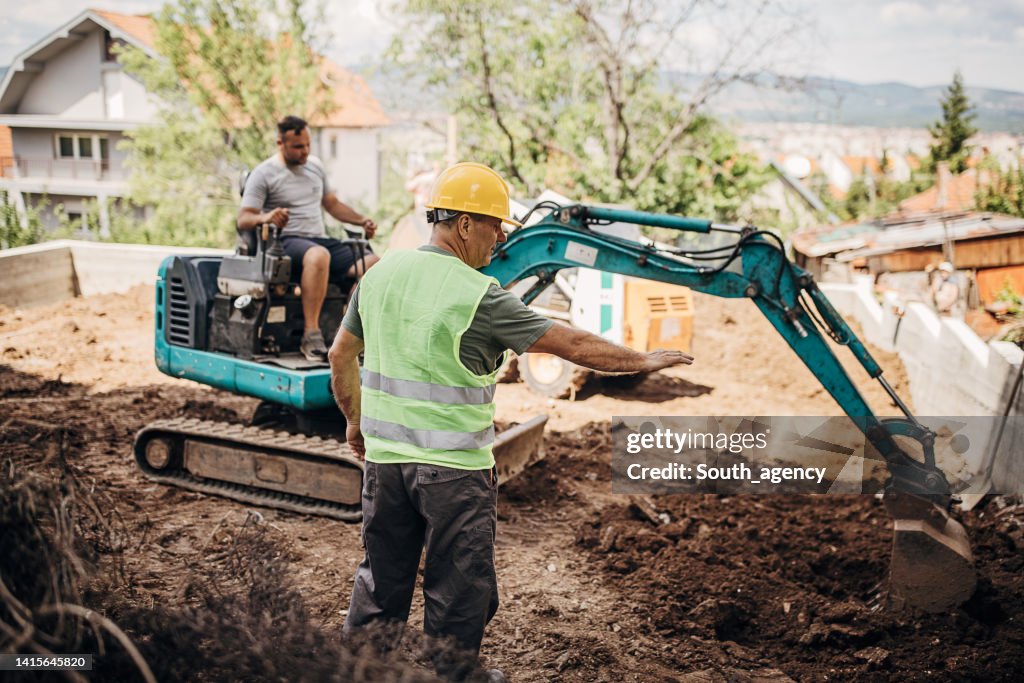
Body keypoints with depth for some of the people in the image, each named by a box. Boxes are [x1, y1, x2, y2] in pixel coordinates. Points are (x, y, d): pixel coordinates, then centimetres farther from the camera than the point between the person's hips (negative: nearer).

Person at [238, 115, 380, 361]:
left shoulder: (315, 166, 19)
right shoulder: (263, 174, 1)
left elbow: (332, 204, 28)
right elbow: (243, 220, -5)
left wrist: (362, 221, 12)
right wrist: (265, 217, -28)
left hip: (321, 240, 6)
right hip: (287, 243, -6)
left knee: (373, 263, -17)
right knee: (318, 255, -42)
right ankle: (311, 336, -39)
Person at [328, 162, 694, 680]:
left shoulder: (380, 274, 3)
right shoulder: (478, 295, -16)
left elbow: (341, 354, 11)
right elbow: (571, 344, -12)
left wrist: (355, 420, 24)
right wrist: (641, 361, 0)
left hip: (384, 457, 6)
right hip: (454, 467, -6)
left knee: (382, 577, 19)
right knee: (459, 583, 12)